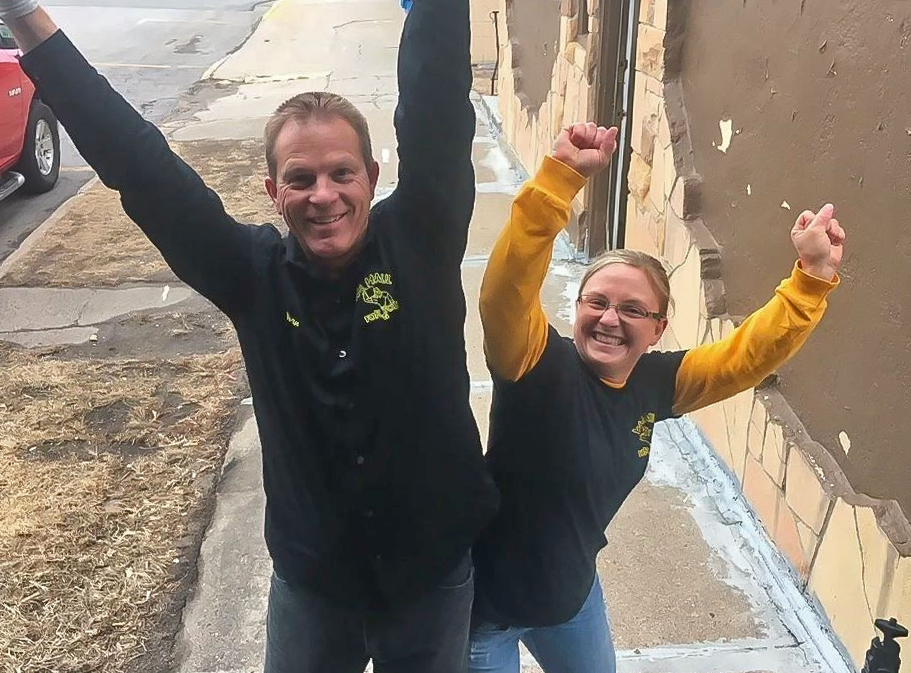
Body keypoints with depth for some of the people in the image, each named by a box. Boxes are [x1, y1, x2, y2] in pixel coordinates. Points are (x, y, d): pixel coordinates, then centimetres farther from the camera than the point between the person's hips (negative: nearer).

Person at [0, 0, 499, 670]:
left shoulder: (419, 245, -15)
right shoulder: (257, 274, -12)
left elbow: (436, 107, -23)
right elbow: (141, 167, -15)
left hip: (435, 570, -1)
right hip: (310, 577, 1)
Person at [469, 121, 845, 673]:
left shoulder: (654, 382, -11)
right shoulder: (541, 366, -28)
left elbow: (746, 355, -3)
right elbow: (506, 292, -45)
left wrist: (812, 277, -13)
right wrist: (562, 176, -54)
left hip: (572, 594, 7)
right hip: (487, 602, -6)